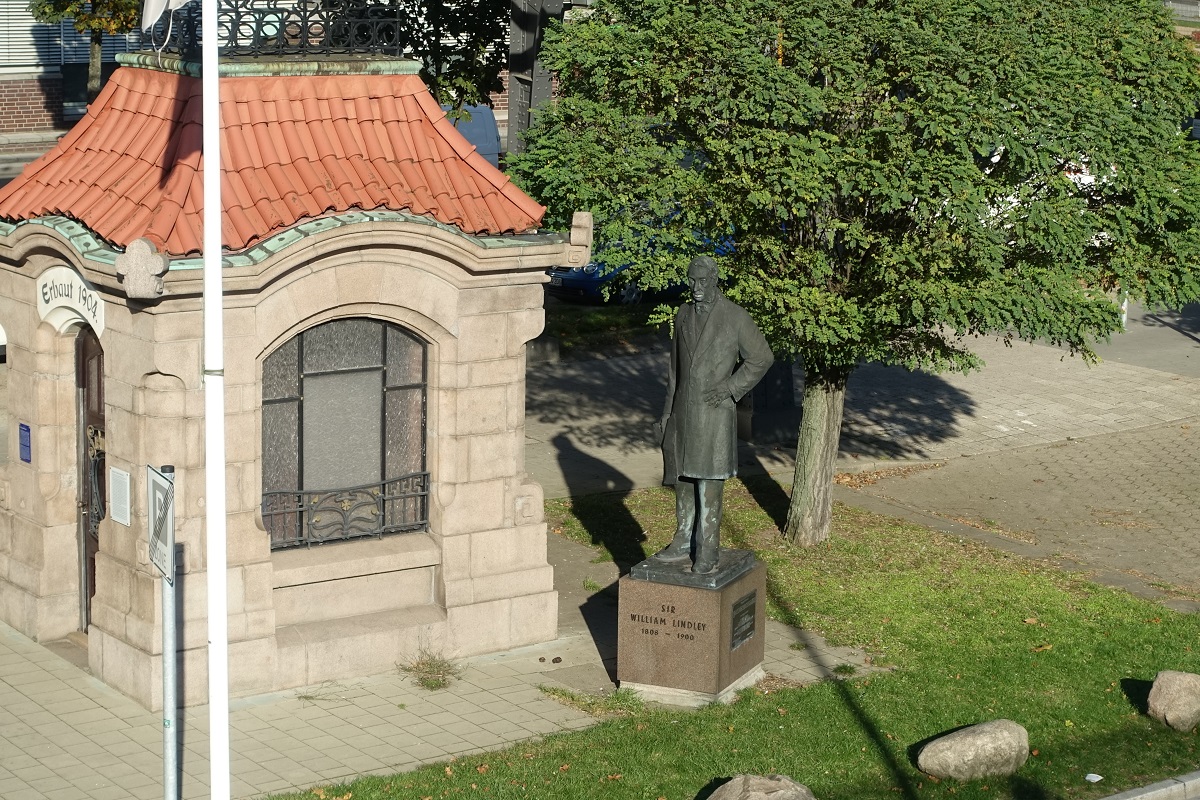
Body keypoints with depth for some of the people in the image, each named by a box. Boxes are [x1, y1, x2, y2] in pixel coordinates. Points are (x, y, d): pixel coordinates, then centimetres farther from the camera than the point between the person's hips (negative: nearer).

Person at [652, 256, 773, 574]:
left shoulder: (735, 317, -5)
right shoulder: (683, 316, 11)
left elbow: (761, 358, -2)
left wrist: (730, 388, -12)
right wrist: (667, 413, 14)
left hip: (715, 411, -5)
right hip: (684, 411, 5)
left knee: (709, 482, -9)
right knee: (683, 479, 9)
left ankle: (707, 551, -6)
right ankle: (683, 542, 19)